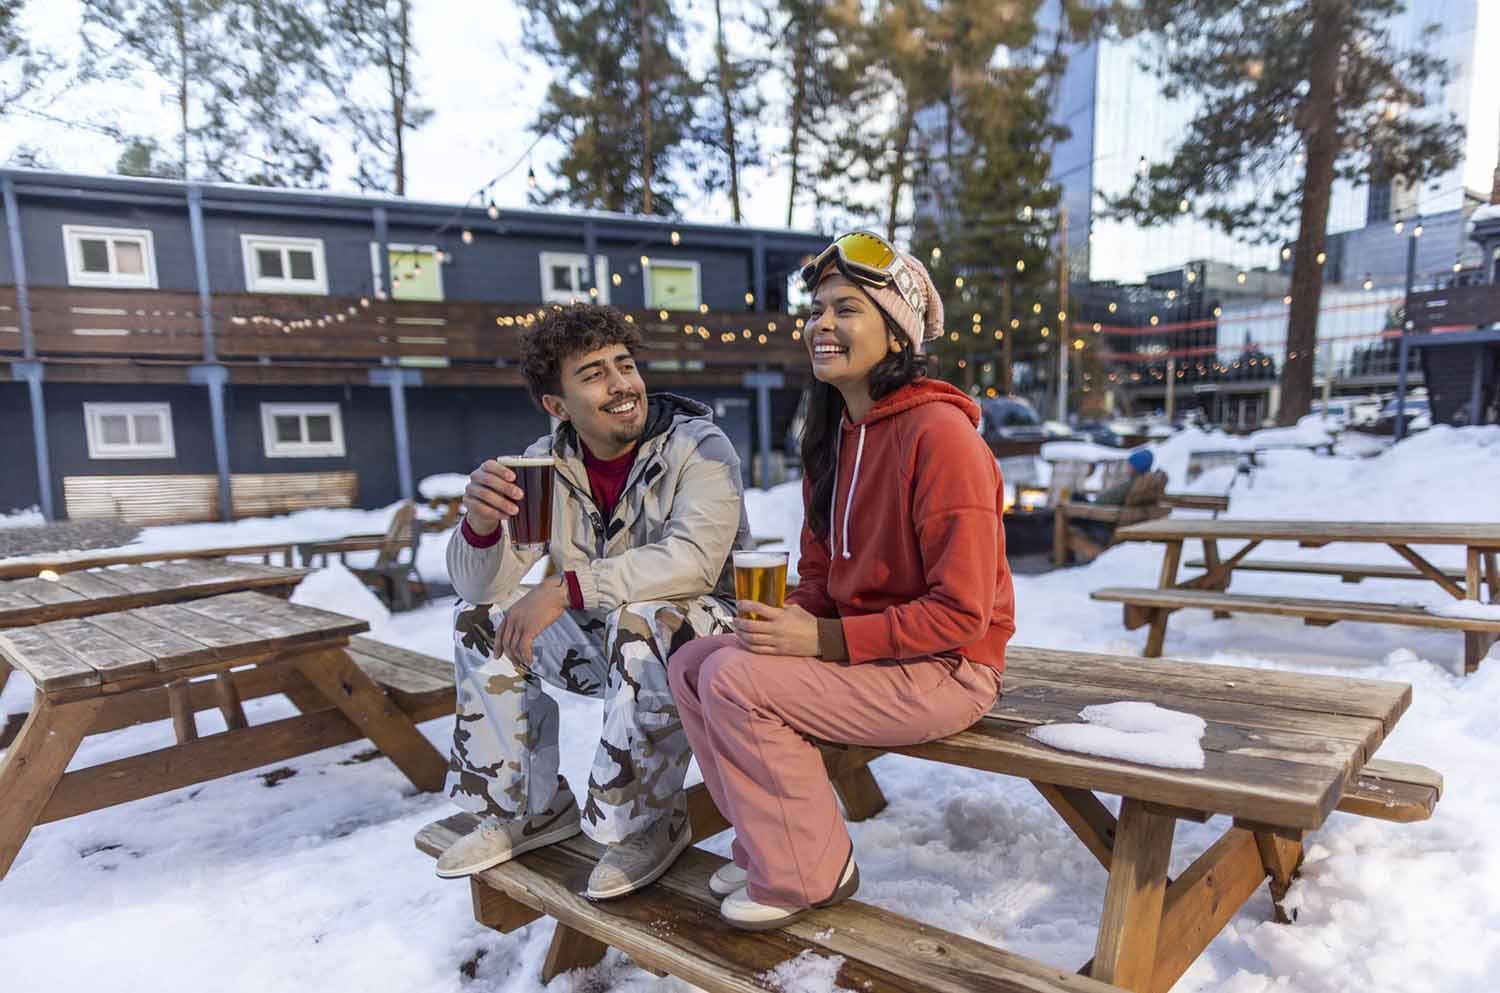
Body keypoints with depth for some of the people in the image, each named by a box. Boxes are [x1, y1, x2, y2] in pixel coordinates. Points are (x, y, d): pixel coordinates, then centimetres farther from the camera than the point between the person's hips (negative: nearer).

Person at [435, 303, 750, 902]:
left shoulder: (698, 448, -16)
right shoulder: (549, 464, -3)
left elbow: (692, 561, -32)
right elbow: (480, 586, -7)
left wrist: (567, 588, -35)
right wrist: (480, 524, -29)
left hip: (701, 632, -6)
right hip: (600, 639, 6)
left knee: (644, 624, -36)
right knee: (480, 620, -2)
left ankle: (649, 823, -12)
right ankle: (526, 808, 10)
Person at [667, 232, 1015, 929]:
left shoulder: (937, 430, -20)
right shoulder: (832, 432, 8)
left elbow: (960, 612, -21)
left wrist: (826, 639, -22)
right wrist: (790, 623, -8)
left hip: (944, 669, -8)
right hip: (857, 647, 8)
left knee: (734, 679, -21)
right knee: (691, 664, -1)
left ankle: (806, 875, 0)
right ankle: (771, 847, 13)